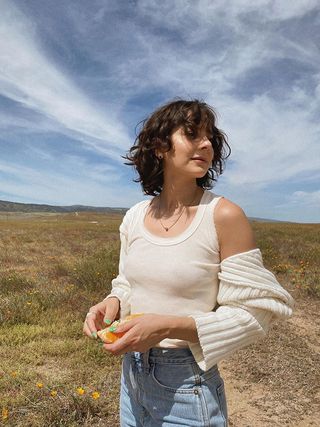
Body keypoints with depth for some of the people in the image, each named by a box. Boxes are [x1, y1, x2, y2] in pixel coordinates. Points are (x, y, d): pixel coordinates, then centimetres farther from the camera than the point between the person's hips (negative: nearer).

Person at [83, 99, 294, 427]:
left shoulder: (224, 215, -18)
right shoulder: (134, 217, -3)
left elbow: (254, 312, -15)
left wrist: (169, 327, -25)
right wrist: (113, 302, -12)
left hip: (187, 384, -4)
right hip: (131, 373, 5)